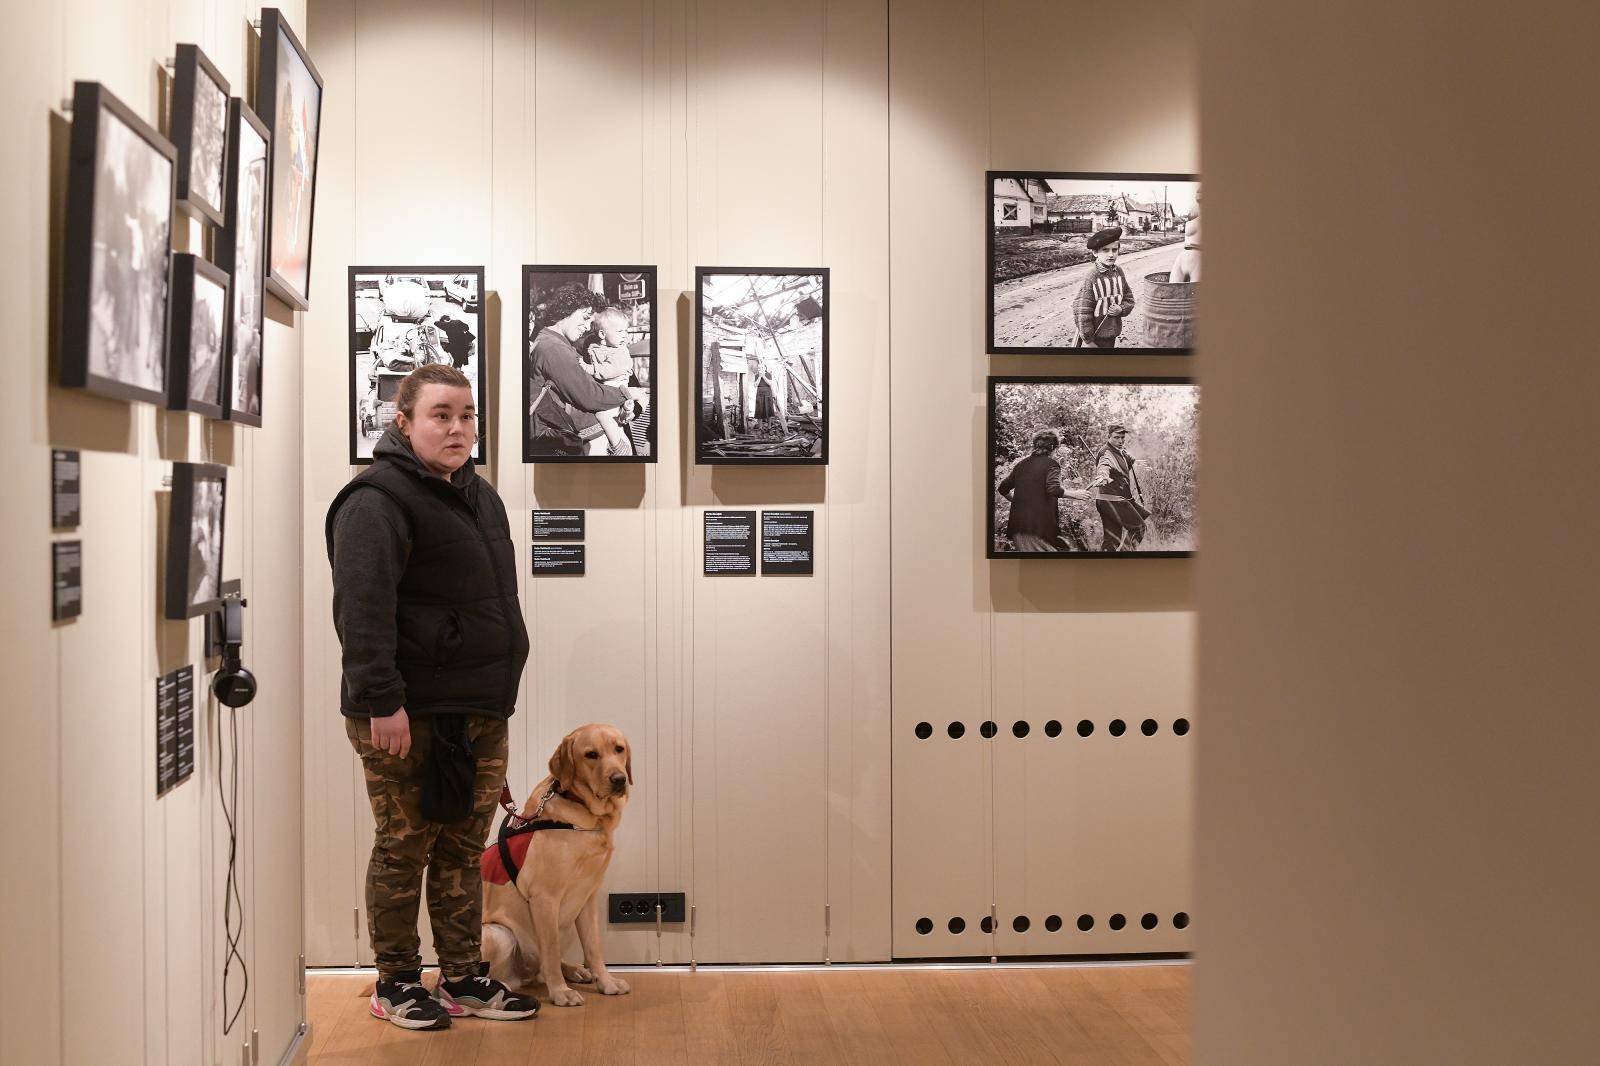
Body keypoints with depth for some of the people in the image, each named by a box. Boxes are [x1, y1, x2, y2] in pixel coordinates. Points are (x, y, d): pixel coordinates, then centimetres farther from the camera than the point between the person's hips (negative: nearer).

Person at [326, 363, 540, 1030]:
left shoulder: (479, 495, 17)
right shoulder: (379, 499, -12)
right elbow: (362, 605, -21)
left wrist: (500, 686, 24)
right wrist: (381, 700, -27)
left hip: (481, 709, 8)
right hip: (409, 713, -8)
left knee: (464, 849, 13)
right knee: (404, 848, 2)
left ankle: (463, 977, 23)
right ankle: (396, 983, 15)